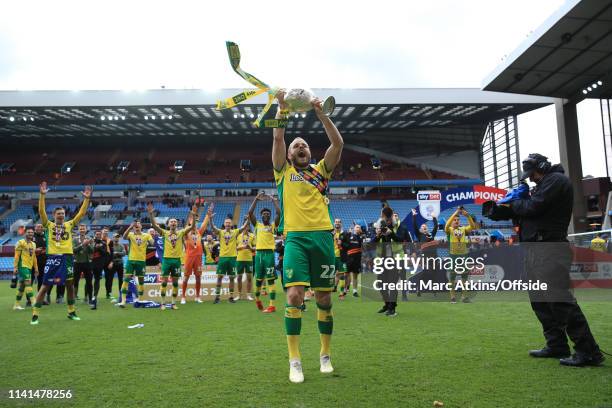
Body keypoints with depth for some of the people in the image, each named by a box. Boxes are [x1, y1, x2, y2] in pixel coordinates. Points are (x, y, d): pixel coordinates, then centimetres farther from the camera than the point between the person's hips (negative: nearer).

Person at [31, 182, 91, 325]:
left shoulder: (69, 224, 11)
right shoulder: (49, 225, 6)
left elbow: (82, 213, 5)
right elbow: (41, 211, -7)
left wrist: (86, 199, -3)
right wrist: (42, 195, -16)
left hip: (67, 257, 2)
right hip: (53, 257, -2)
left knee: (69, 285, 10)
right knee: (45, 286, 0)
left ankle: (71, 312, 22)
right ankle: (35, 314, 7)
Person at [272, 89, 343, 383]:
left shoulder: (320, 170, 18)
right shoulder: (284, 171, 15)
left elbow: (338, 143, 8)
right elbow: (277, 139, 5)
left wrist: (321, 113, 4)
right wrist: (282, 108, 3)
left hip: (322, 236, 2)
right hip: (296, 237, -2)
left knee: (324, 298, 7)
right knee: (294, 295, -14)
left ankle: (325, 354, 22)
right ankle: (294, 361, -4)